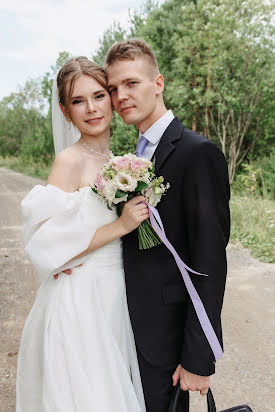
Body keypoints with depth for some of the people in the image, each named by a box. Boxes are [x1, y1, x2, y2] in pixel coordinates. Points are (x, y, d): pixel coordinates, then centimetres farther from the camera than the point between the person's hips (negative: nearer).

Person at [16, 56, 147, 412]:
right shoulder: (70, 161, -15)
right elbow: (49, 245, -21)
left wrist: (136, 213, 2)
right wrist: (120, 226, -21)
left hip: (113, 296, 7)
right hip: (79, 300, -7)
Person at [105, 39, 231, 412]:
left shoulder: (198, 153, -19)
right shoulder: (140, 155, 9)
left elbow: (210, 263, -21)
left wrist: (199, 359, -19)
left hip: (168, 335, -8)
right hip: (138, 326, 8)